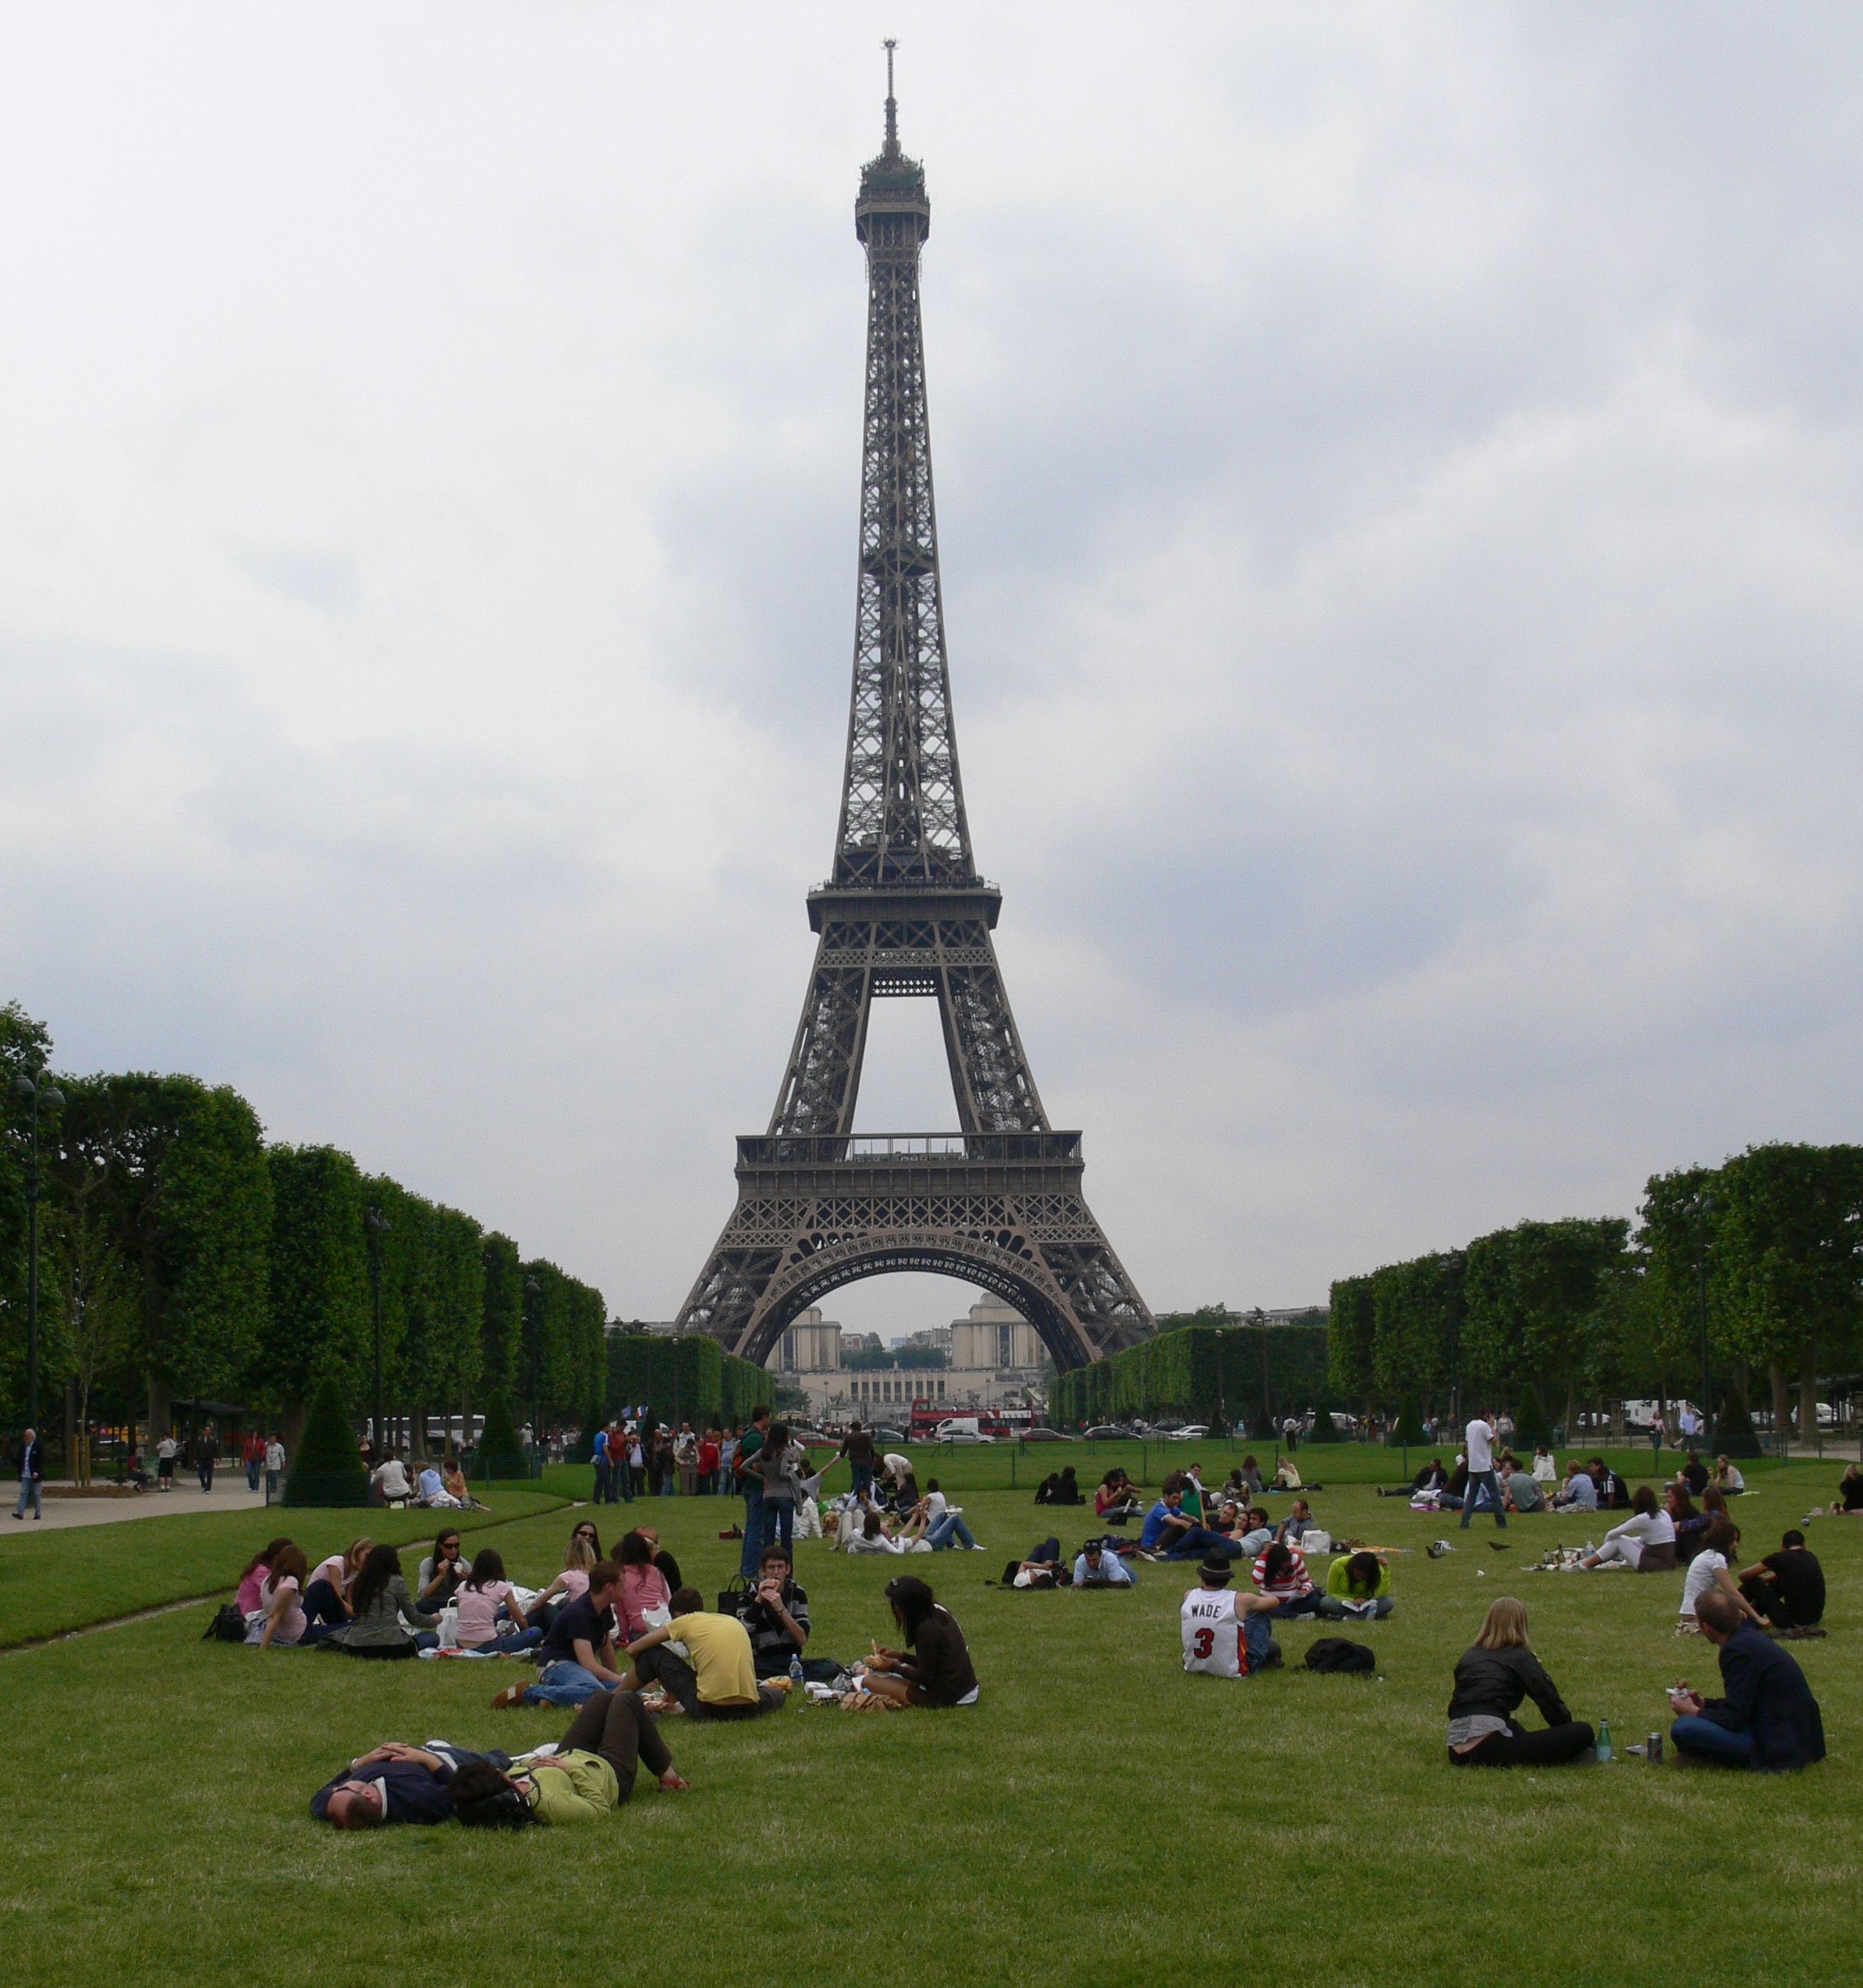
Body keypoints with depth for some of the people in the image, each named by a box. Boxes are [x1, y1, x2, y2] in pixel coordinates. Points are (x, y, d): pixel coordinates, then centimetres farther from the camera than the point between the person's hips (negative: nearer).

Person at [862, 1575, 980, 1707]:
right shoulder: (938, 1612, 1)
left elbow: (926, 1677, -16)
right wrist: (900, 1656, 9)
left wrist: (892, 1666, -9)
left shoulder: (926, 1629, -24)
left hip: (945, 1697, -8)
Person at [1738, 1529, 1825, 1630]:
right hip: (1815, 1621, 6)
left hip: (1791, 1623, -6)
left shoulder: (1780, 1558, -8)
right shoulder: (1811, 1557, 8)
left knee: (1752, 1581, 6)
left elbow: (1743, 1575, -2)